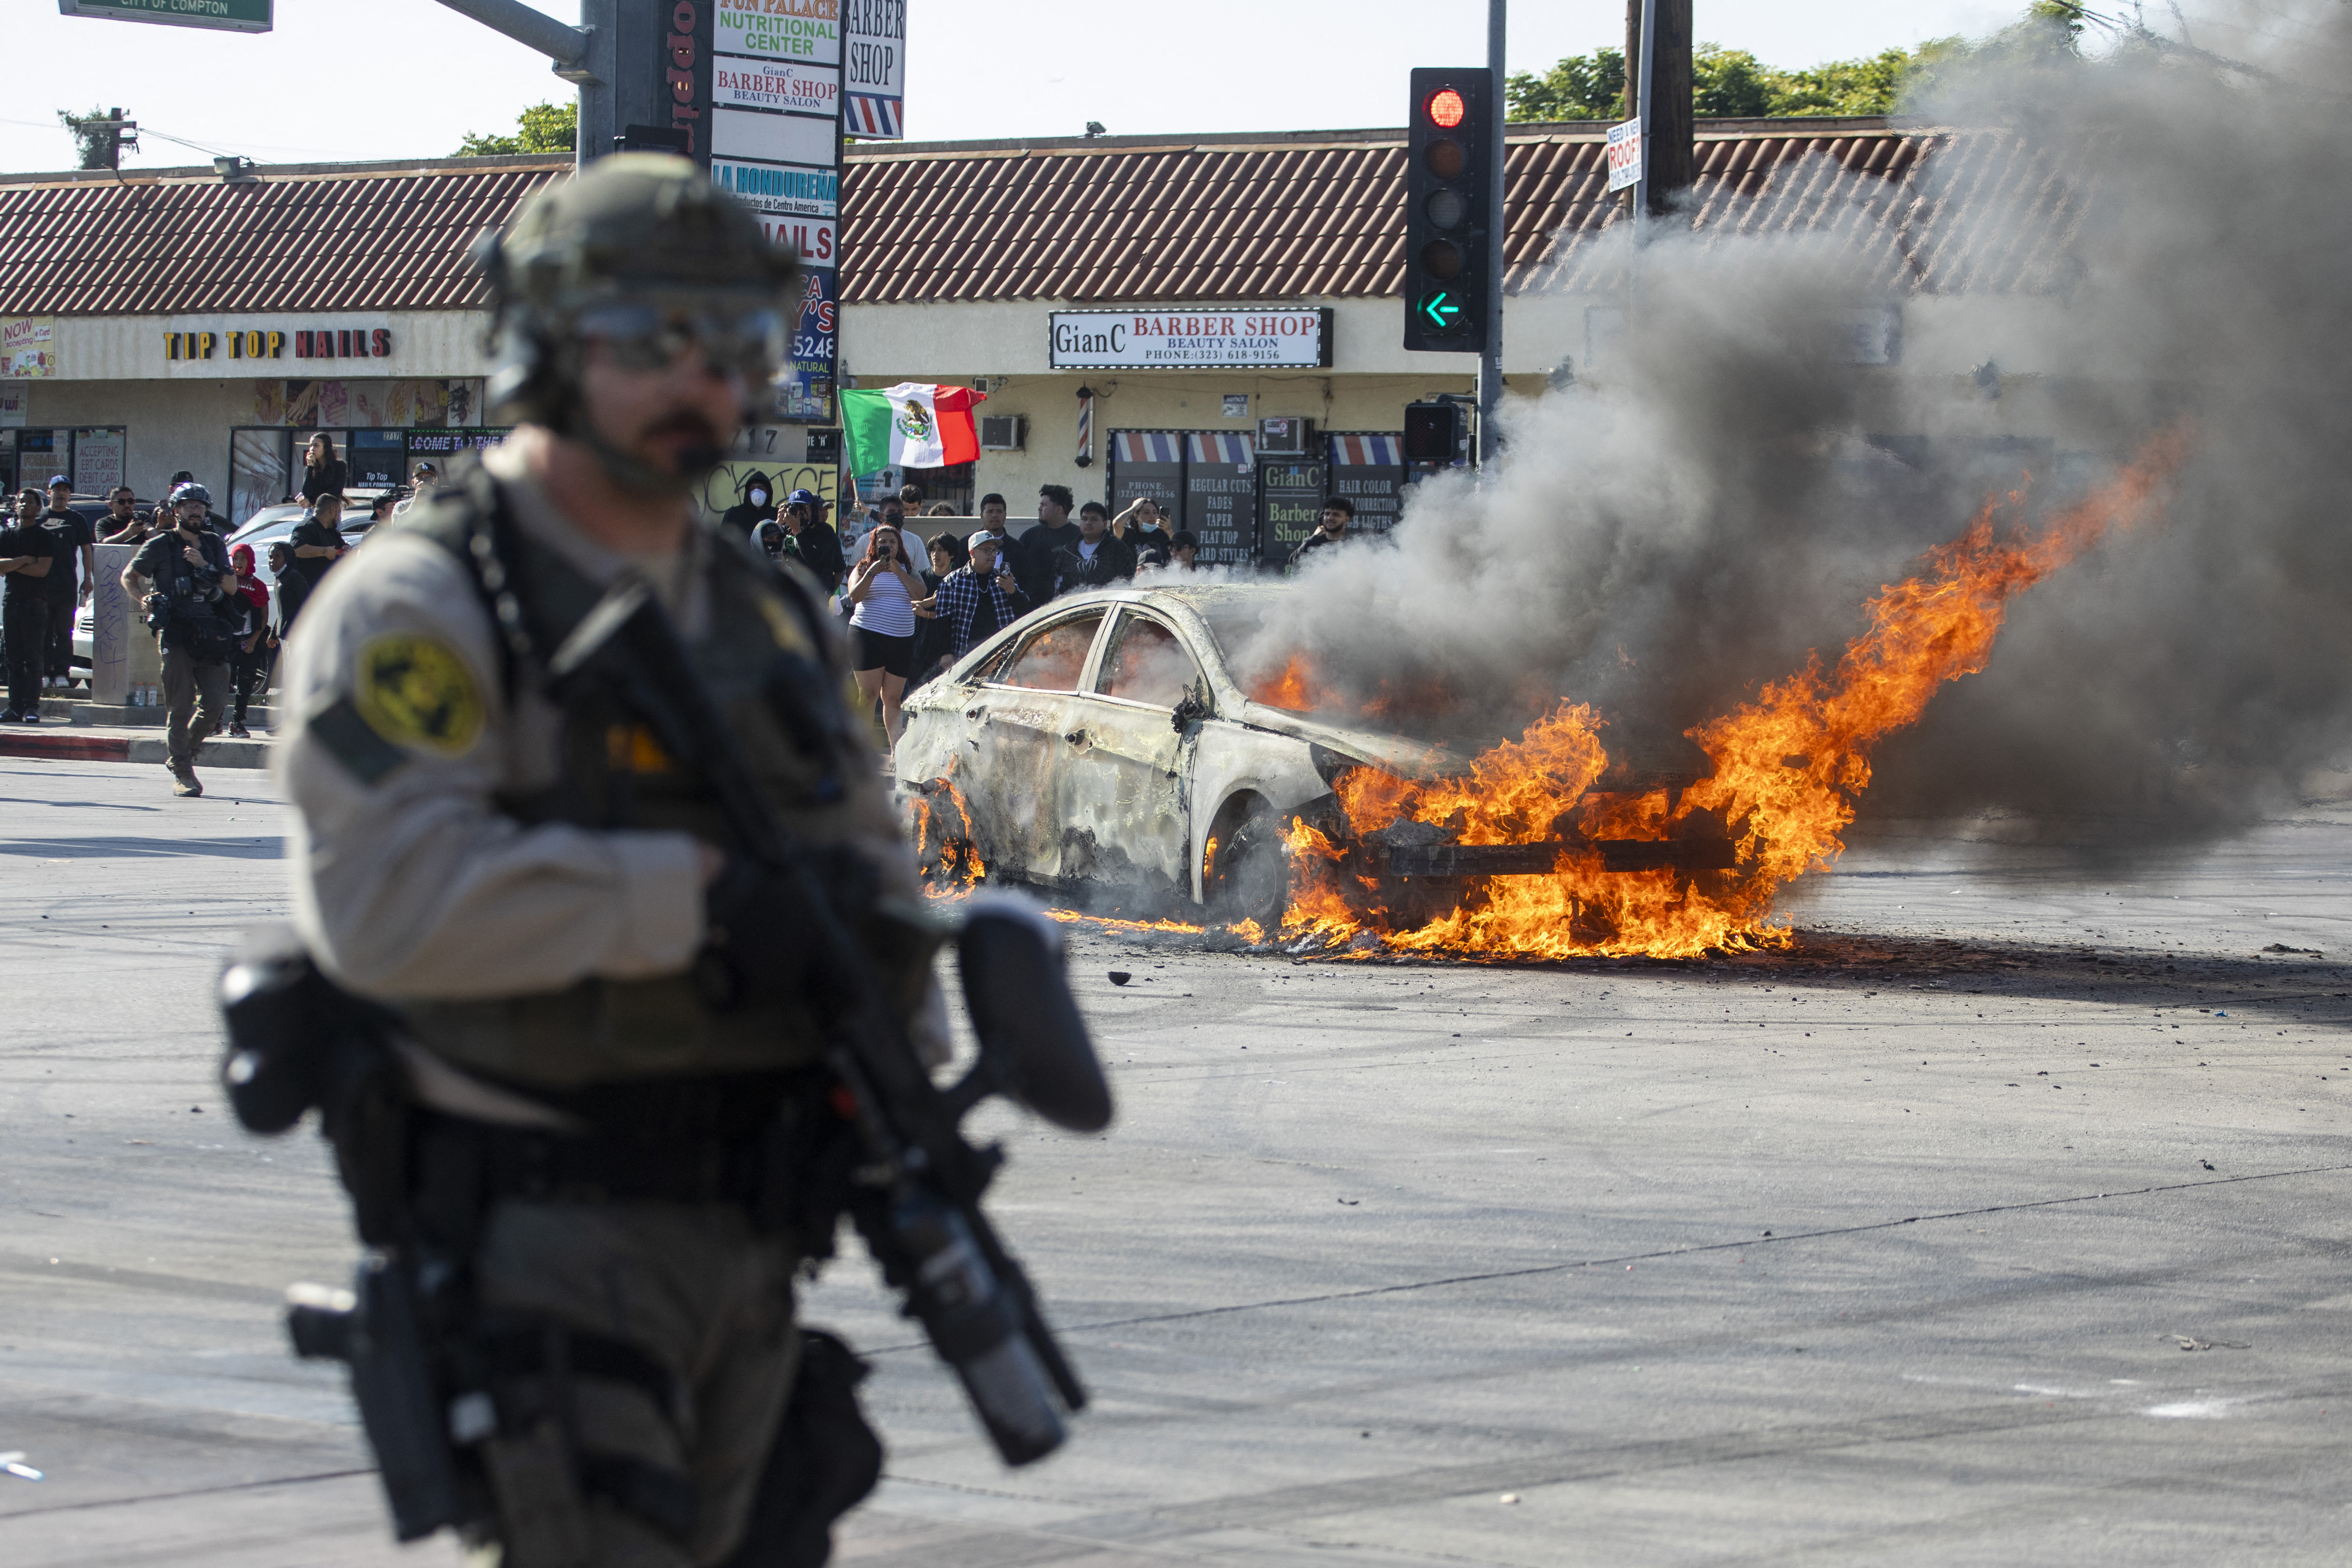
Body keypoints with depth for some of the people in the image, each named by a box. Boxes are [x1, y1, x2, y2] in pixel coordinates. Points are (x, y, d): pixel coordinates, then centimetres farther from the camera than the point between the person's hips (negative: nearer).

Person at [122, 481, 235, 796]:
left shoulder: (213, 544, 16)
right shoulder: (161, 545, 5)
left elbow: (232, 587, 11)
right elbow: (129, 577, 11)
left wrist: (206, 567, -5)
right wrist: (146, 600, -7)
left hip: (211, 635, 3)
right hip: (177, 635, -3)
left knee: (216, 702, -3)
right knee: (180, 706, -5)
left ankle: (186, 747, 22)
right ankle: (182, 773, 0)